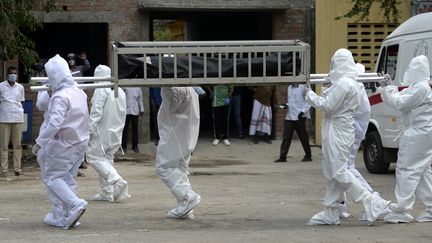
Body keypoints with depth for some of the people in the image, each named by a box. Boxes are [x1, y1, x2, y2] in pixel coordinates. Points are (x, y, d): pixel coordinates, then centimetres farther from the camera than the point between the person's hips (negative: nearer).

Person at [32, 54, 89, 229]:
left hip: (62, 143, -8)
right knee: (68, 178, 14)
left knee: (52, 177, 4)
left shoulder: (60, 97, -20)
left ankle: (75, 203, -14)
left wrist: (39, 142, -20)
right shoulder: (80, 93, 7)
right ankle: (65, 216, 14)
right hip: (80, 143, 8)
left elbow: (54, 123, -27)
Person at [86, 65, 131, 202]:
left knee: (93, 156, -4)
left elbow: (96, 112, -19)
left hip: (103, 132, -8)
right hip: (116, 133, 8)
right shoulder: (120, 91, 13)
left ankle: (117, 182, -20)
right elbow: (123, 113, 18)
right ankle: (108, 193, 12)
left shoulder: (101, 90, -13)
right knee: (107, 159, 14)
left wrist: (89, 129, -16)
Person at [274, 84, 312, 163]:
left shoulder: (303, 87, -9)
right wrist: (287, 105, 4)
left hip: (299, 117, -6)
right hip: (289, 117, 6)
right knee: (286, 137, -1)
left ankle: (308, 156, 17)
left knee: (303, 137, 5)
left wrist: (303, 111, -20)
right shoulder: (289, 88, 12)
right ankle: (282, 157, -1)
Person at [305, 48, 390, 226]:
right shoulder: (351, 83, 14)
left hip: (337, 132, -10)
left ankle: (371, 203, -10)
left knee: (339, 172, -10)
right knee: (331, 173, 12)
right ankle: (330, 214, 15)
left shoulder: (343, 84, -18)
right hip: (338, 132, 10)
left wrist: (311, 96, -5)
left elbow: (328, 106, -18)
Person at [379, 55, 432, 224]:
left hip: (418, 134, -11)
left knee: (407, 170, -9)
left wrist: (389, 89, -4)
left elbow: (400, 103, -19)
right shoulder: (416, 87, 17)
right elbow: (400, 100, 18)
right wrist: (388, 86, 7)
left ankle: (402, 211, -9)